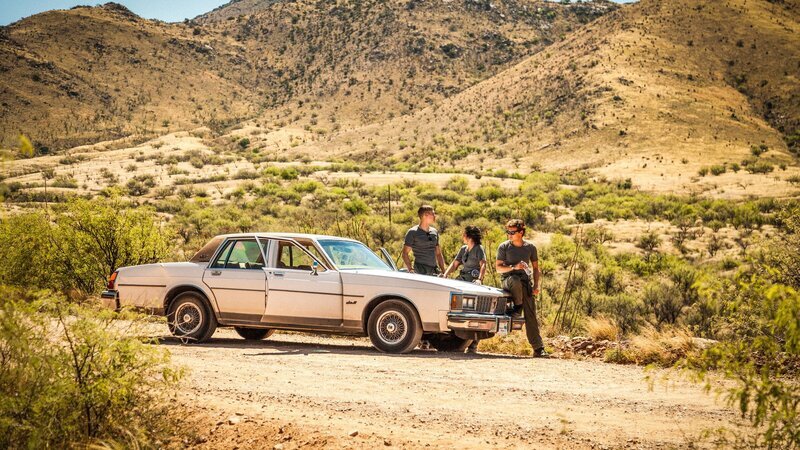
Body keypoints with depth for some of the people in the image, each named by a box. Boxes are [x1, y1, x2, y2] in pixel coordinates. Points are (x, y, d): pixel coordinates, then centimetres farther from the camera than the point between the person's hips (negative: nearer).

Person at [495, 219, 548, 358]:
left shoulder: (530, 247, 7)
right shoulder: (504, 247, 0)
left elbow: (536, 268, 15)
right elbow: (498, 268, -2)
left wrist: (536, 285, 1)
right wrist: (514, 267, -18)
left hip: (525, 281, 2)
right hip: (508, 280, -2)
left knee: (531, 315, -8)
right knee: (516, 280, -40)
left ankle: (538, 348, -8)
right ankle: (518, 306, -12)